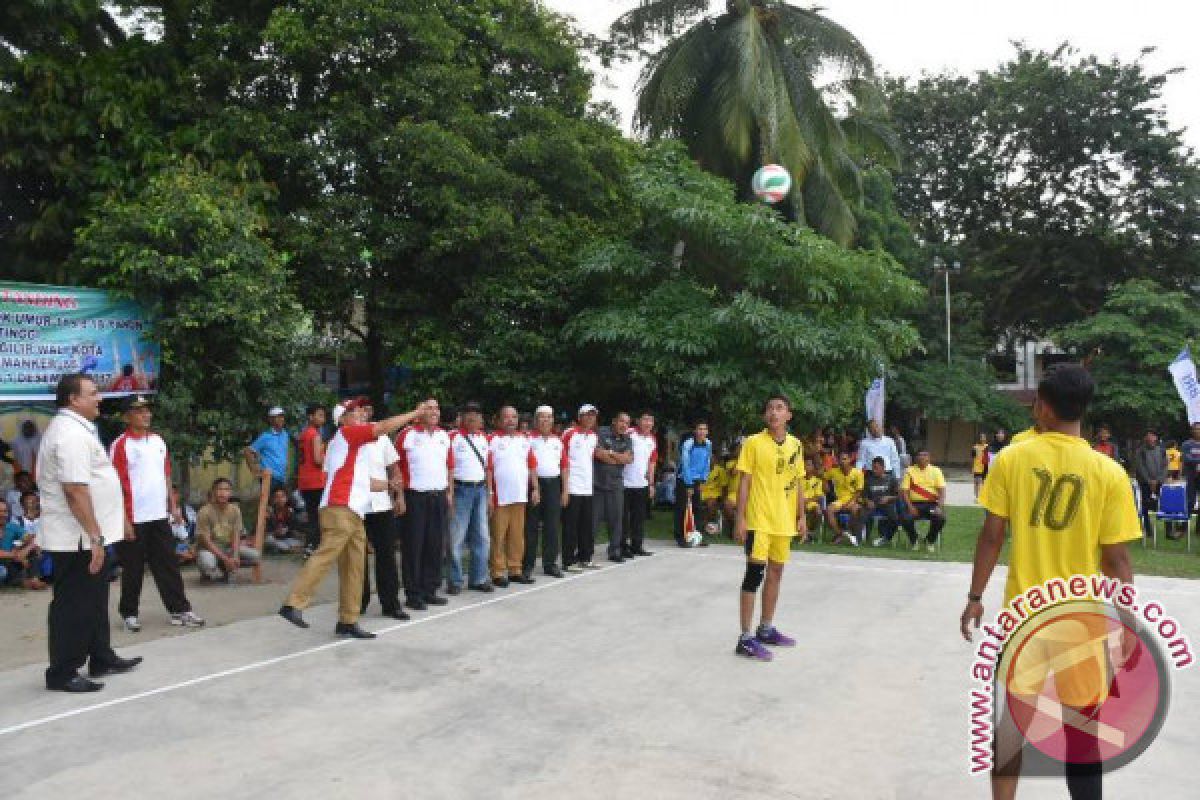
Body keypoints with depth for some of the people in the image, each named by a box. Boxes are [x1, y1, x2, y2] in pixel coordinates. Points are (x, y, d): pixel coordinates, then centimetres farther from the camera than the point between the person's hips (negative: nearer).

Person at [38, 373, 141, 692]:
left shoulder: (70, 428, 16)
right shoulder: (72, 434, -19)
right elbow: (75, 489, -26)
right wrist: (94, 536, -25)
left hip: (84, 535, 11)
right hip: (78, 537, -11)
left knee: (93, 600, 19)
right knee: (73, 605, -1)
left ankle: (101, 658, 30)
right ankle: (62, 673, 8)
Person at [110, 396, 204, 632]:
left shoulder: (158, 441, 11)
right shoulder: (121, 445, -8)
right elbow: (118, 484, -11)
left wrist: (173, 506, 13)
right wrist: (124, 520, -14)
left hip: (159, 516, 6)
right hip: (135, 519, -5)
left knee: (169, 564, 8)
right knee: (133, 569, 6)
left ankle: (180, 610, 13)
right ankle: (129, 614, 20)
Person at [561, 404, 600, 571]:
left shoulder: (594, 436, 13)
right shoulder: (570, 435, -7)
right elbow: (564, 463, -8)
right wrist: (565, 489, -11)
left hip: (588, 488, 7)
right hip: (572, 489, -7)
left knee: (588, 526, 12)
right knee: (570, 526, -2)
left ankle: (585, 558, 22)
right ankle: (568, 562, 4)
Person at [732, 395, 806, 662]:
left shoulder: (796, 445, 8)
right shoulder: (753, 443, -7)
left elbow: (798, 482, 14)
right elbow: (744, 481, -8)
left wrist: (801, 516, 9)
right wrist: (740, 519, -13)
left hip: (784, 520, 6)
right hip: (759, 519, -6)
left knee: (776, 573, 13)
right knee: (755, 573, -9)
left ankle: (766, 629, 27)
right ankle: (746, 639, -4)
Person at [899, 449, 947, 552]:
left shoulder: (935, 471, 8)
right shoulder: (909, 471, 6)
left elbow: (942, 490, 1)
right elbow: (904, 491, 0)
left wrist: (940, 506, -15)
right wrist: (910, 507, -15)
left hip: (932, 503, 1)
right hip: (915, 503, -1)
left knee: (941, 518, -29)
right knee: (906, 519, -30)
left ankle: (930, 541, 2)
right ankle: (914, 540, 3)